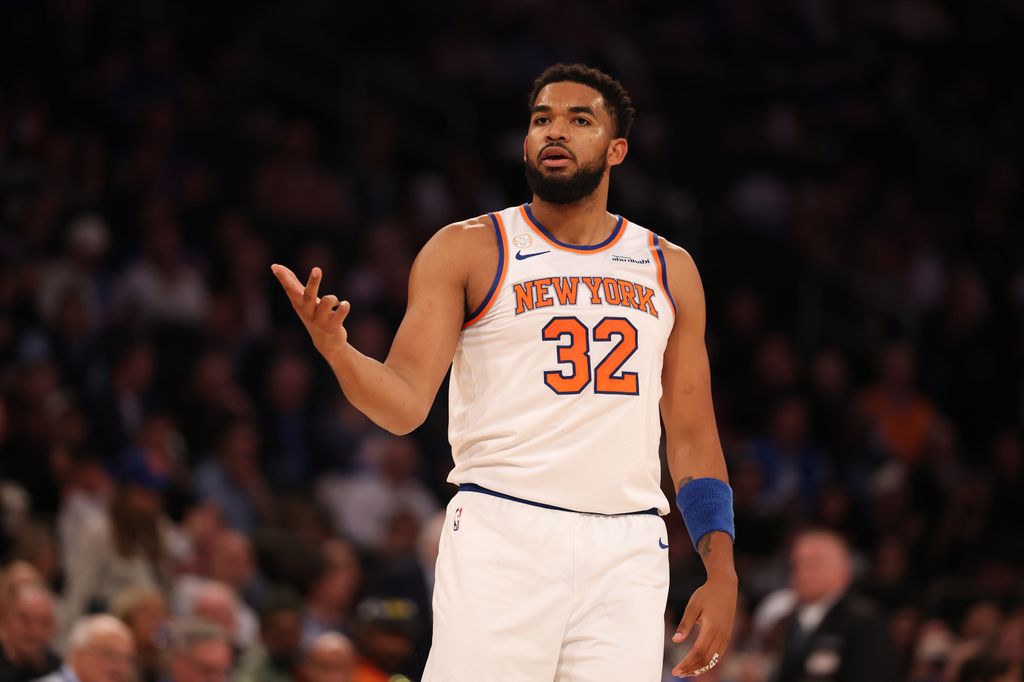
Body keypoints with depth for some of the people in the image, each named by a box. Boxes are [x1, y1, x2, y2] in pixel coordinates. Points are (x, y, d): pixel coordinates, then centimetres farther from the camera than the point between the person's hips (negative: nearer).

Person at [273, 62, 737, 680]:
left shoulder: (669, 270, 15)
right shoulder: (468, 251, 5)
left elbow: (693, 438, 17)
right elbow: (405, 404, -3)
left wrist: (722, 572, 7)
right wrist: (335, 349, -24)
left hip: (627, 552, 3)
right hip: (502, 534, -3)